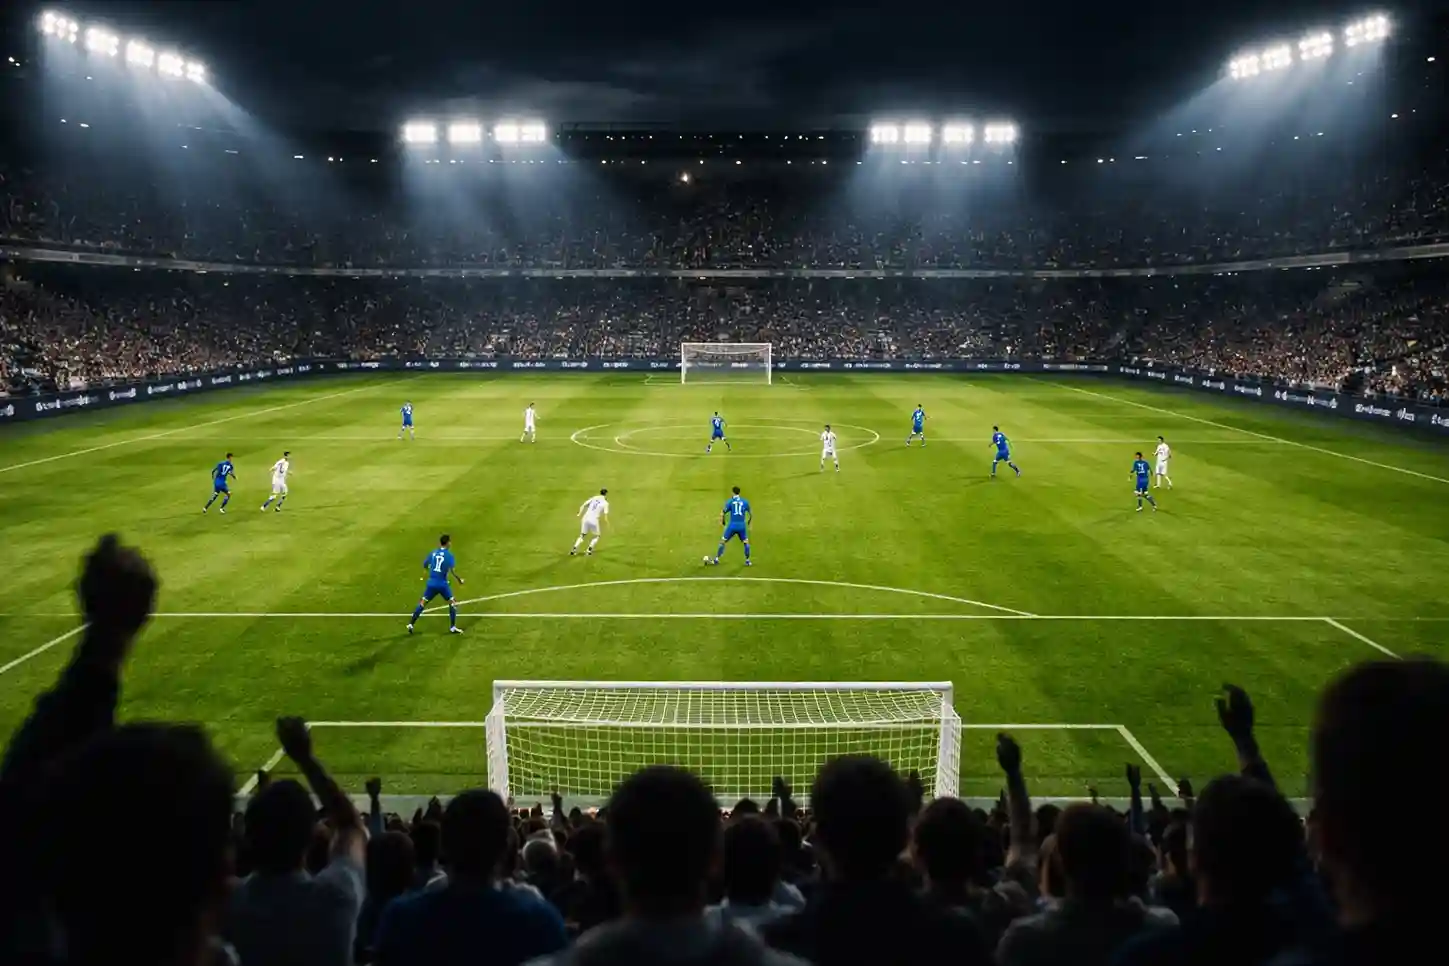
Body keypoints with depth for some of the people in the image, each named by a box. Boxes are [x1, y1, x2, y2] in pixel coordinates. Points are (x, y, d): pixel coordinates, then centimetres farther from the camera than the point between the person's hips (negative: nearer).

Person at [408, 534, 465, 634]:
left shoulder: (433, 553, 7)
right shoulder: (448, 554, -8)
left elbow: (425, 565, 16)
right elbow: (452, 570, -17)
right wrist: (460, 579, -4)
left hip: (431, 582, 4)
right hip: (442, 584, -4)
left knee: (422, 603, 14)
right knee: (453, 603, 8)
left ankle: (410, 625, 14)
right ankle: (452, 628, 5)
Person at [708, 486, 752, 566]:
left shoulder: (730, 501, 1)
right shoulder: (745, 502, 7)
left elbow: (723, 513, -3)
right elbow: (751, 514, 13)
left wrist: (722, 522, 13)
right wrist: (749, 524, 27)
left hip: (732, 525, -1)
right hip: (742, 526, 1)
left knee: (723, 542, 10)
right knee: (746, 542, 19)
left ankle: (716, 560, 9)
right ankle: (747, 561, 14)